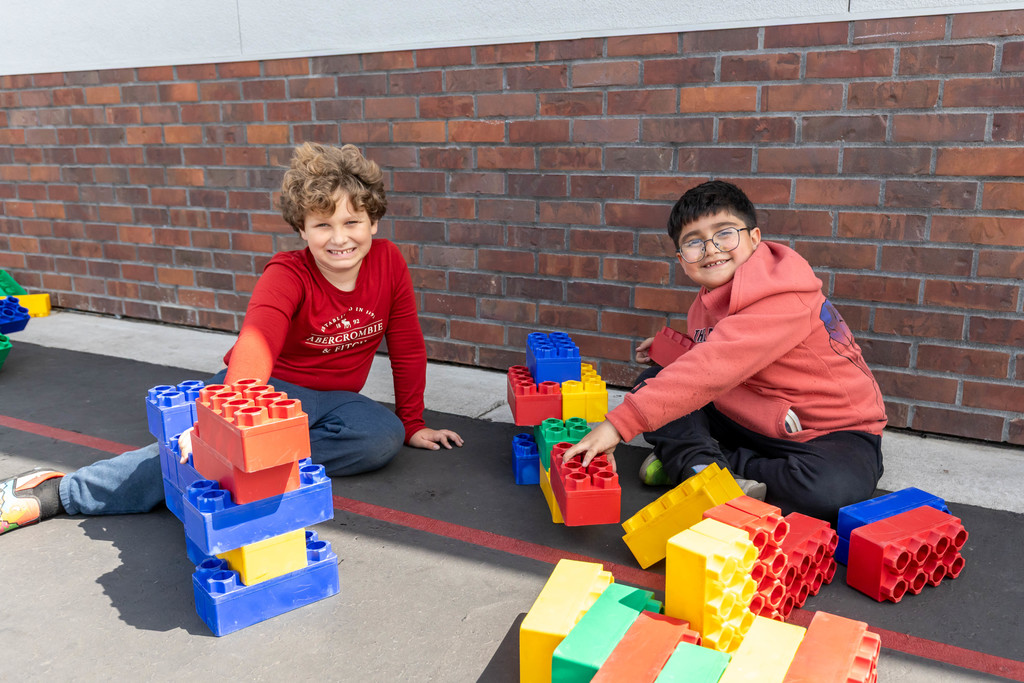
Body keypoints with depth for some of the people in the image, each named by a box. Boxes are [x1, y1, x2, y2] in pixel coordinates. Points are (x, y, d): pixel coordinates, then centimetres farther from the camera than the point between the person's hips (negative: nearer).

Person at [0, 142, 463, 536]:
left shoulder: (388, 263, -10)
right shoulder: (287, 274, -18)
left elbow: (408, 349, 0)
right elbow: (256, 347, -36)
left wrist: (412, 424, 5)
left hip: (331, 399, 4)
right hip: (272, 387, -3)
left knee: (384, 435, -29)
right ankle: (54, 493, -20)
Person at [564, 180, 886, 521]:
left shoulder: (785, 300, -28)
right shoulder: (710, 300, 1)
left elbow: (713, 369, -38)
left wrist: (619, 422, -42)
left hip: (836, 431, -7)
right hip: (756, 424, 7)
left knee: (834, 488, -40)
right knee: (653, 381, -1)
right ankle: (708, 467, -23)